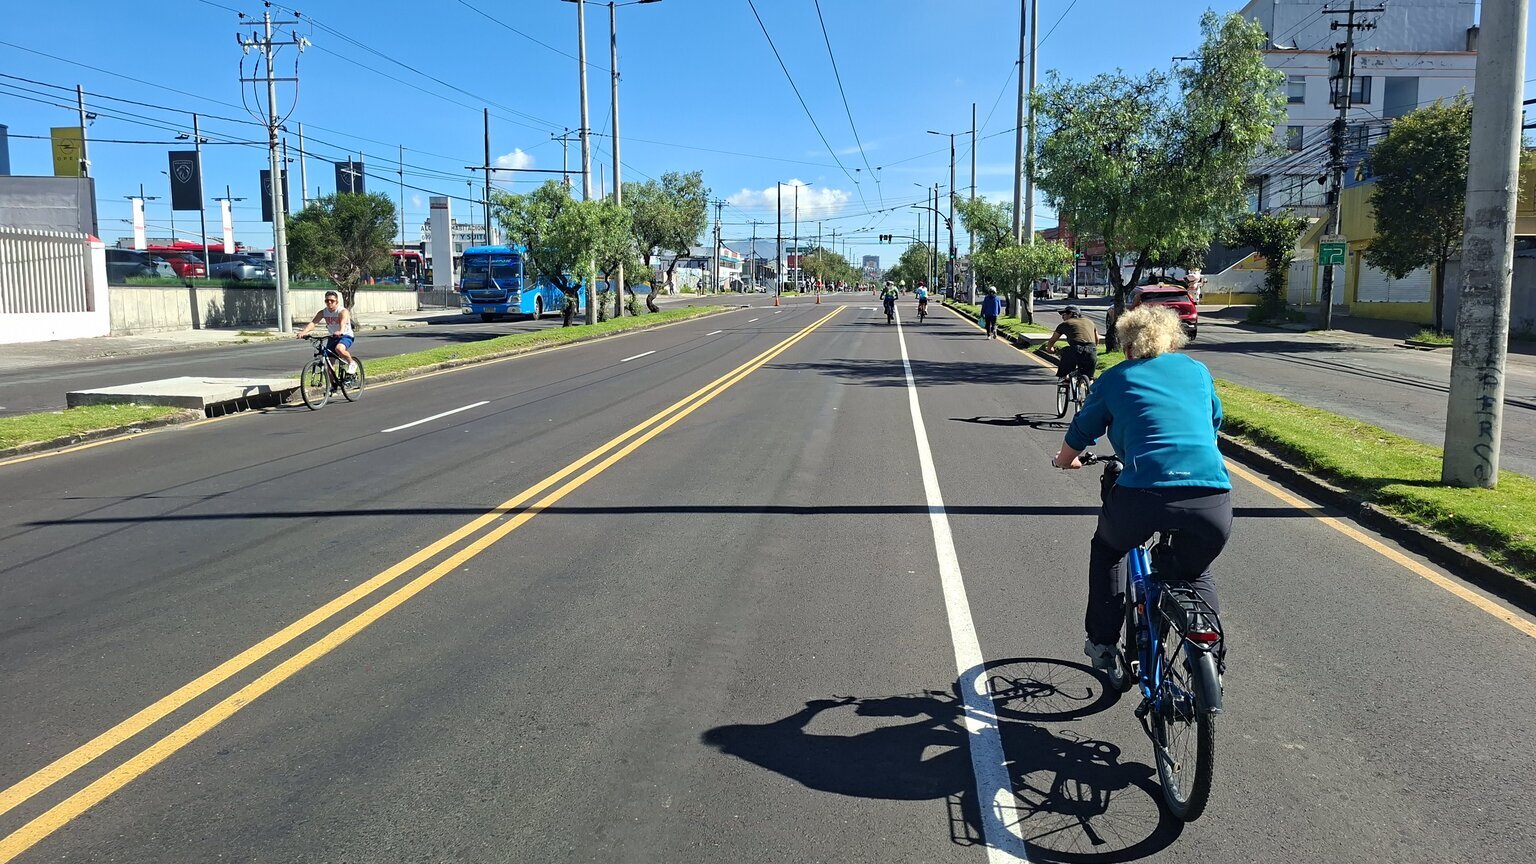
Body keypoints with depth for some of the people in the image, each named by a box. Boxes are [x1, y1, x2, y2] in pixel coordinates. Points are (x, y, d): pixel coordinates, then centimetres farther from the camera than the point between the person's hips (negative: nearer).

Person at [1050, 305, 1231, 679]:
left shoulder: (1115, 378, 17)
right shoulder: (1197, 370, 24)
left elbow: (1080, 433, 27)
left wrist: (1065, 461, 49)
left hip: (1144, 492, -2)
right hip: (1213, 498, 2)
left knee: (1107, 549, 30)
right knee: (1194, 572, 32)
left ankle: (1102, 643, 29)